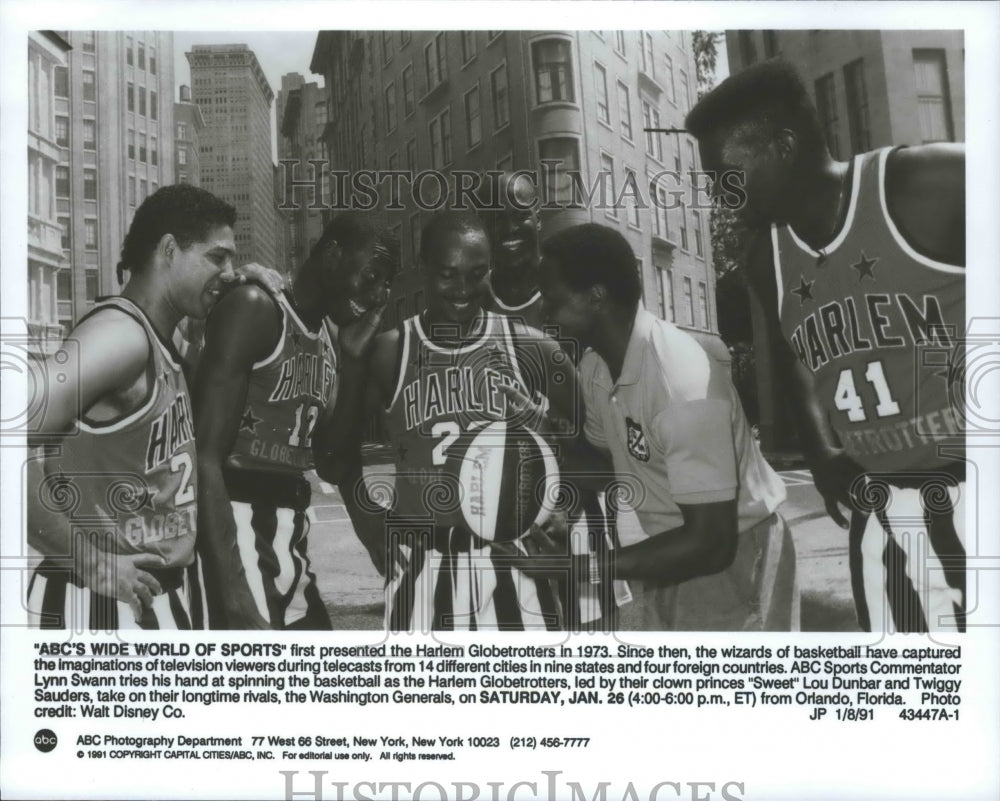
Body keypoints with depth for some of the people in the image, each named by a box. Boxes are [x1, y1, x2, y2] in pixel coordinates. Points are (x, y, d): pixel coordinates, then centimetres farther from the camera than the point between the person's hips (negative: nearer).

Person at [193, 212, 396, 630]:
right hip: (238, 528, -9)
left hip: (291, 534, 9)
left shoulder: (328, 334, 12)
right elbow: (205, 457, -20)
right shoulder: (255, 309, -13)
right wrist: (232, 587, -26)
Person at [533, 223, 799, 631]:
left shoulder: (685, 385, -33)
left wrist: (583, 566, -29)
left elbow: (711, 542, -30)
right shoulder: (595, 367, -9)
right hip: (670, 555, 7)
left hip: (733, 562, -7)